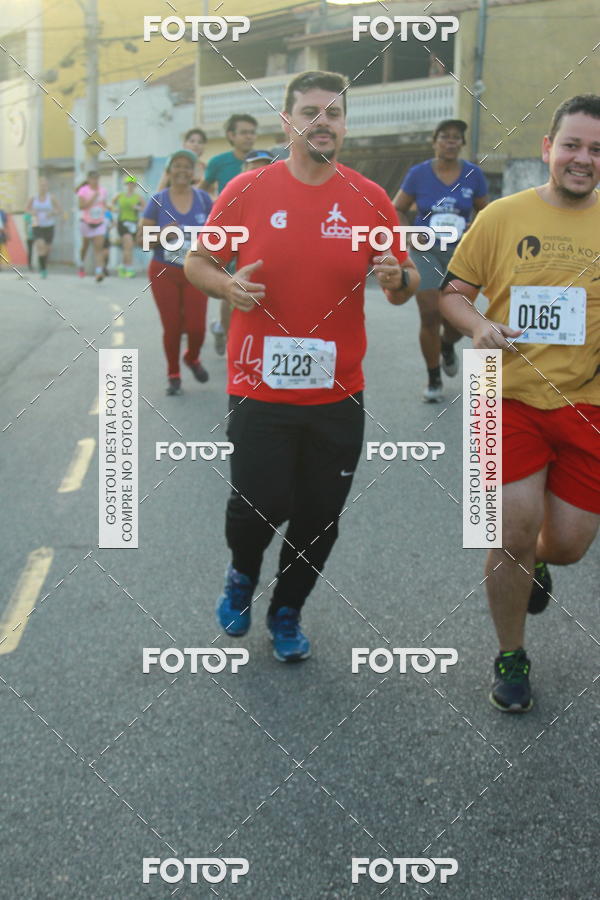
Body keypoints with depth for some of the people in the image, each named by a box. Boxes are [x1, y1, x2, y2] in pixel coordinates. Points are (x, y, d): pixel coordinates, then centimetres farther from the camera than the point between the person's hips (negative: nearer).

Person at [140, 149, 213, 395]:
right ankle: (173, 375, 21)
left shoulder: (203, 199, 1)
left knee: (196, 327, -4)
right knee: (172, 327, 1)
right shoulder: (157, 200, -3)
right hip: (165, 273, -1)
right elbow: (142, 238, -2)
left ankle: (192, 358, 29)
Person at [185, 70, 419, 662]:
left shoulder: (371, 200, 1)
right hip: (260, 387, -2)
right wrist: (228, 286, -15)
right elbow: (196, 263, 6)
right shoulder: (247, 191, -3)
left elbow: (405, 284, 9)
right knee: (259, 507, -7)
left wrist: (397, 278, -15)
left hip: (338, 393, 2)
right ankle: (242, 574, 29)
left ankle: (287, 613, 36)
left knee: (320, 518, 10)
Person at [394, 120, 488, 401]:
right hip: (426, 253, -1)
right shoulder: (418, 174, -2)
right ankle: (433, 379, 9)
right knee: (430, 315, -8)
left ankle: (447, 346, 37)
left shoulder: (473, 175, 1)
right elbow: (397, 210, 7)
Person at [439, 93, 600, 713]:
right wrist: (478, 325, -14)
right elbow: (453, 291, 7)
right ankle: (510, 658, 20)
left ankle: (535, 560, 47)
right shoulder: (504, 215, 0)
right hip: (513, 399, -2)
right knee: (515, 532, -3)